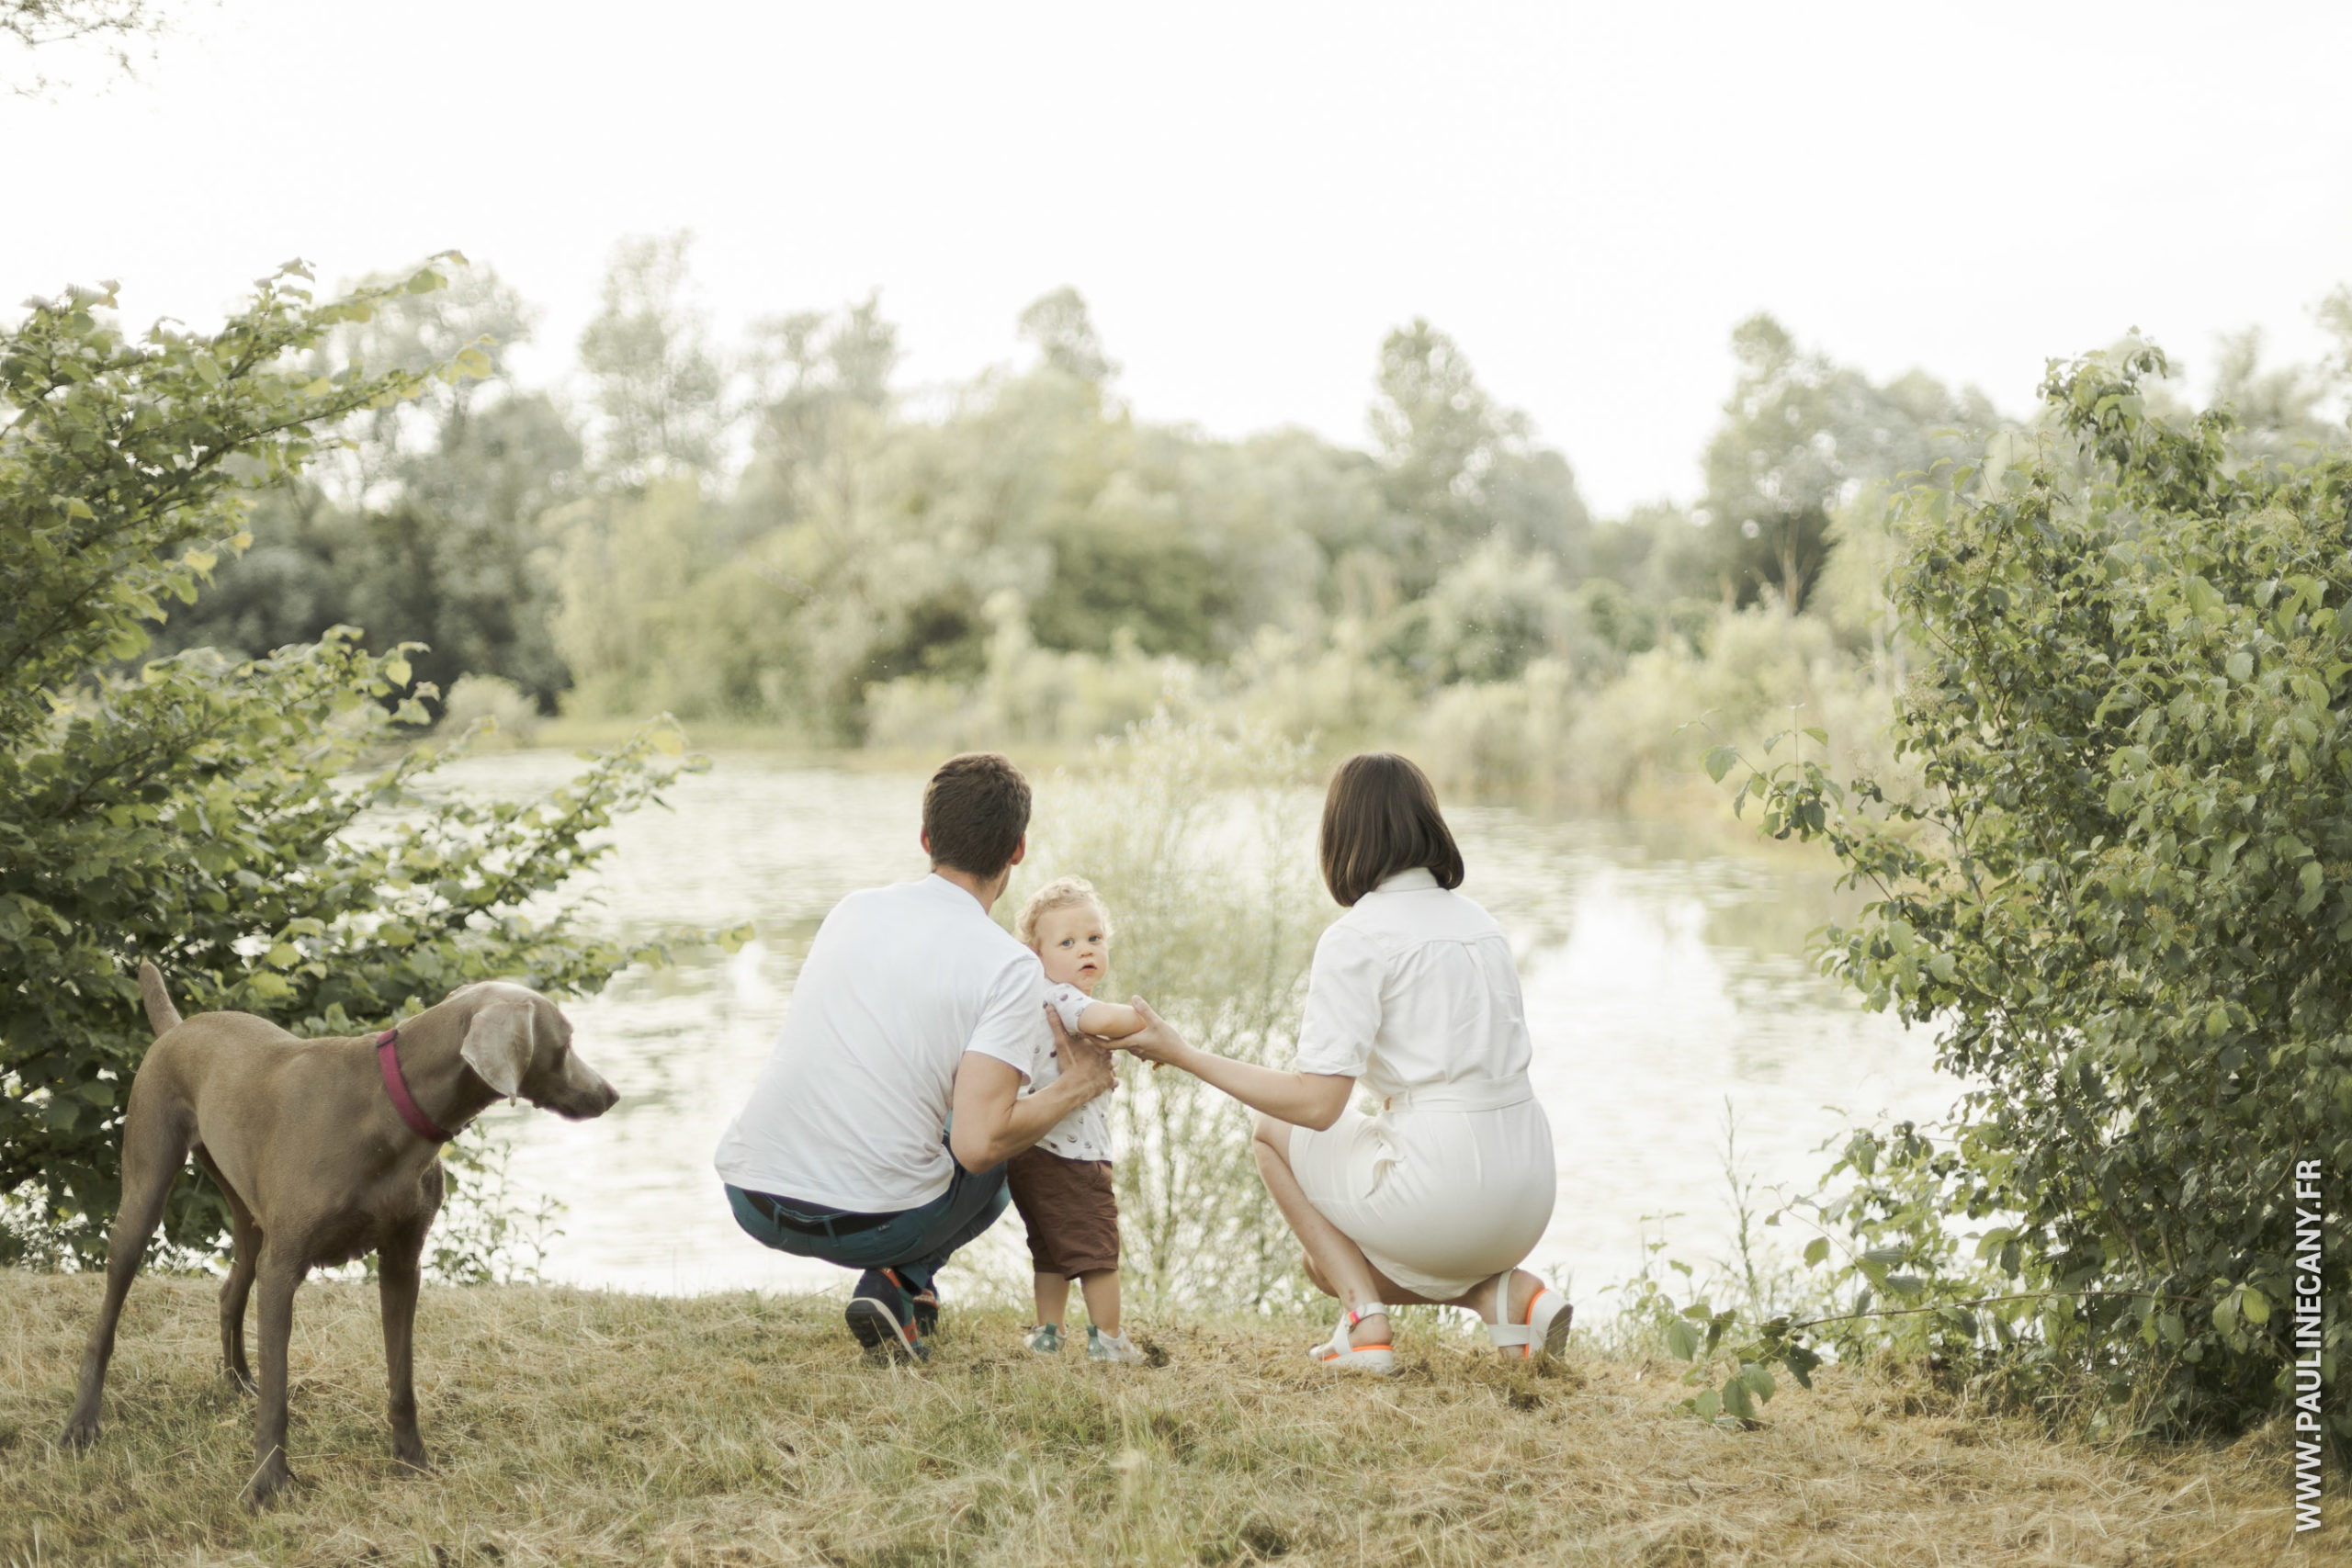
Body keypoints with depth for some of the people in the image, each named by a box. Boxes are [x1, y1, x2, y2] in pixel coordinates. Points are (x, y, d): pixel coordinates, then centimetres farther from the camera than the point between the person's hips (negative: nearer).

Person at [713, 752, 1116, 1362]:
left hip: (751, 1198, 6)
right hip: (872, 1221, -6)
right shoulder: (1010, 967, -10)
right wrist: (1076, 1086, -1)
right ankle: (900, 1282, 2)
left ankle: (898, 1285, 17)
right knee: (995, 1163, 26)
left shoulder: (854, 909, 8)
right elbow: (977, 1143, -18)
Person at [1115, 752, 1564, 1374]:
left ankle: (1365, 1324, 5)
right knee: (1325, 1266, 28)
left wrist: (1183, 1054, -7)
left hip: (1447, 1186, -7)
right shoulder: (1478, 921, 14)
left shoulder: (1357, 936, -9)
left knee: (1272, 1130, 19)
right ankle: (1508, 1292, 6)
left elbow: (1316, 1103, -14)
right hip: (1529, 1197, 7)